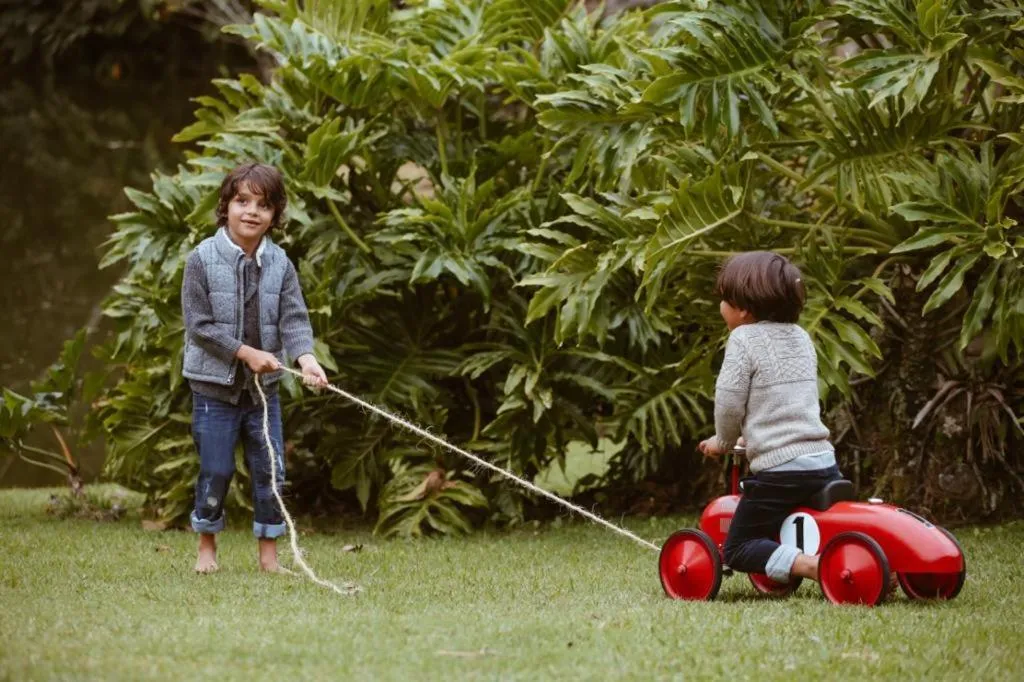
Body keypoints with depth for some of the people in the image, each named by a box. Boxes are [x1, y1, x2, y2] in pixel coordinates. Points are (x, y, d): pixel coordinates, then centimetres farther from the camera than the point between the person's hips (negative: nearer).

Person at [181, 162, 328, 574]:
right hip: (214, 385, -3)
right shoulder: (203, 259, -10)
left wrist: (305, 356, -24)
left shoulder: (279, 264, 0)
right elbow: (198, 324, -11)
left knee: (270, 470, 5)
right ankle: (207, 547, 20)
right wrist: (245, 352, -16)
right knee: (216, 470, 1)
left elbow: (294, 318, -4)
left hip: (263, 385, 3)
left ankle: (268, 553, 16)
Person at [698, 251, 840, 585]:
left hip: (778, 469, -7)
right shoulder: (801, 336, 16)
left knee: (738, 549, 3)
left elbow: (730, 401, -10)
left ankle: (813, 565, -22)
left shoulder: (744, 338, -5)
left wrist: (723, 441, 11)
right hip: (824, 463, 7)